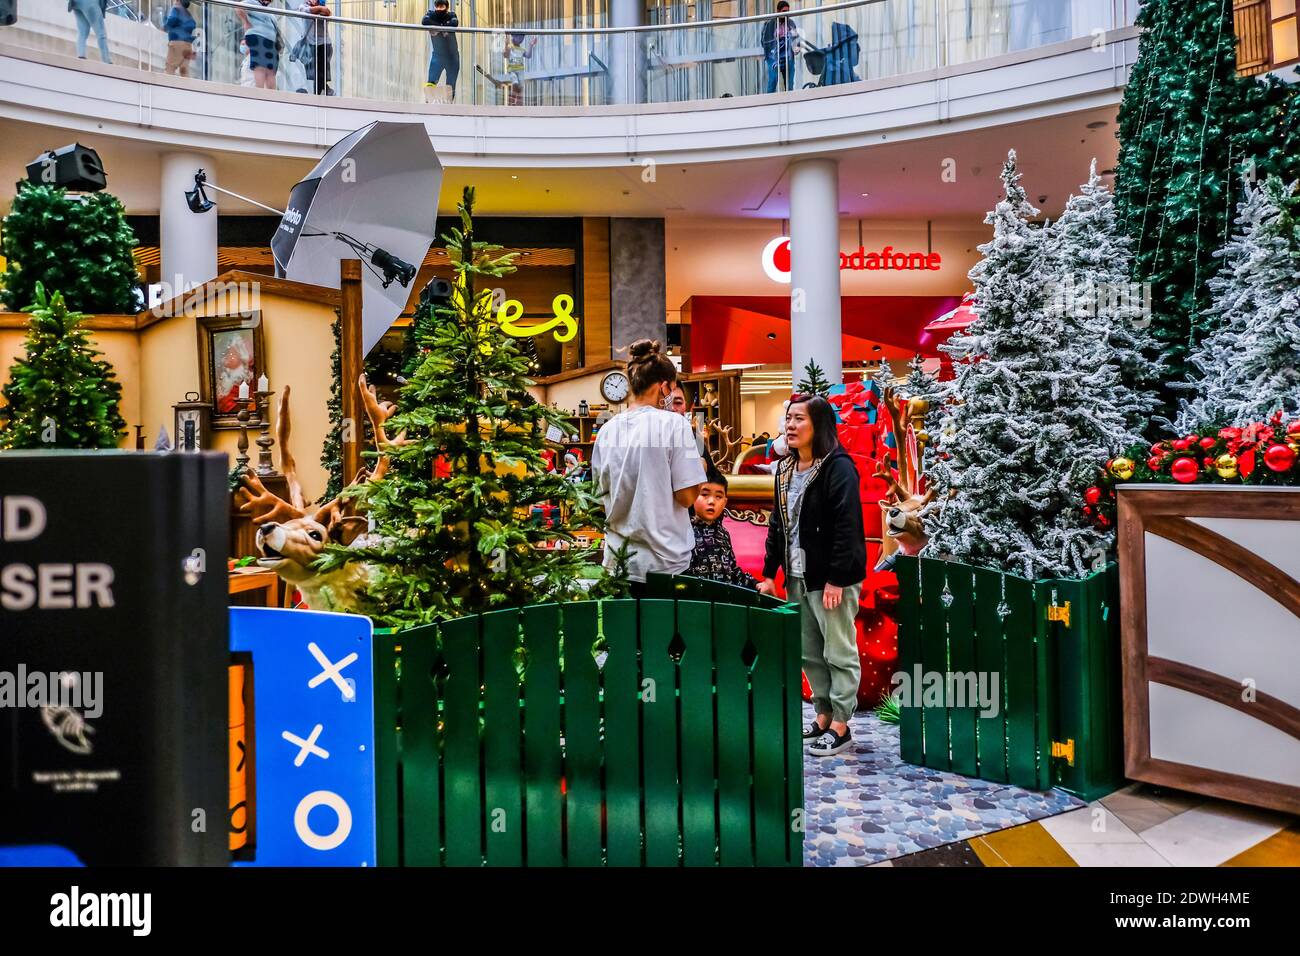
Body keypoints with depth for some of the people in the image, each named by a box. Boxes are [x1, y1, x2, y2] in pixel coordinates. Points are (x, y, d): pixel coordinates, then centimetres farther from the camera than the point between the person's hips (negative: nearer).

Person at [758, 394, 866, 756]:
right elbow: (777, 524, 17)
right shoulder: (786, 469, 13)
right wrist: (769, 573, 11)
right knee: (810, 653, 13)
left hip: (832, 578, -8)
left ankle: (840, 726, 7)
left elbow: (847, 526, -18)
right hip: (797, 577, 8)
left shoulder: (838, 467, -12)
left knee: (839, 653, 0)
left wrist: (837, 579, -21)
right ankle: (824, 715, 25)